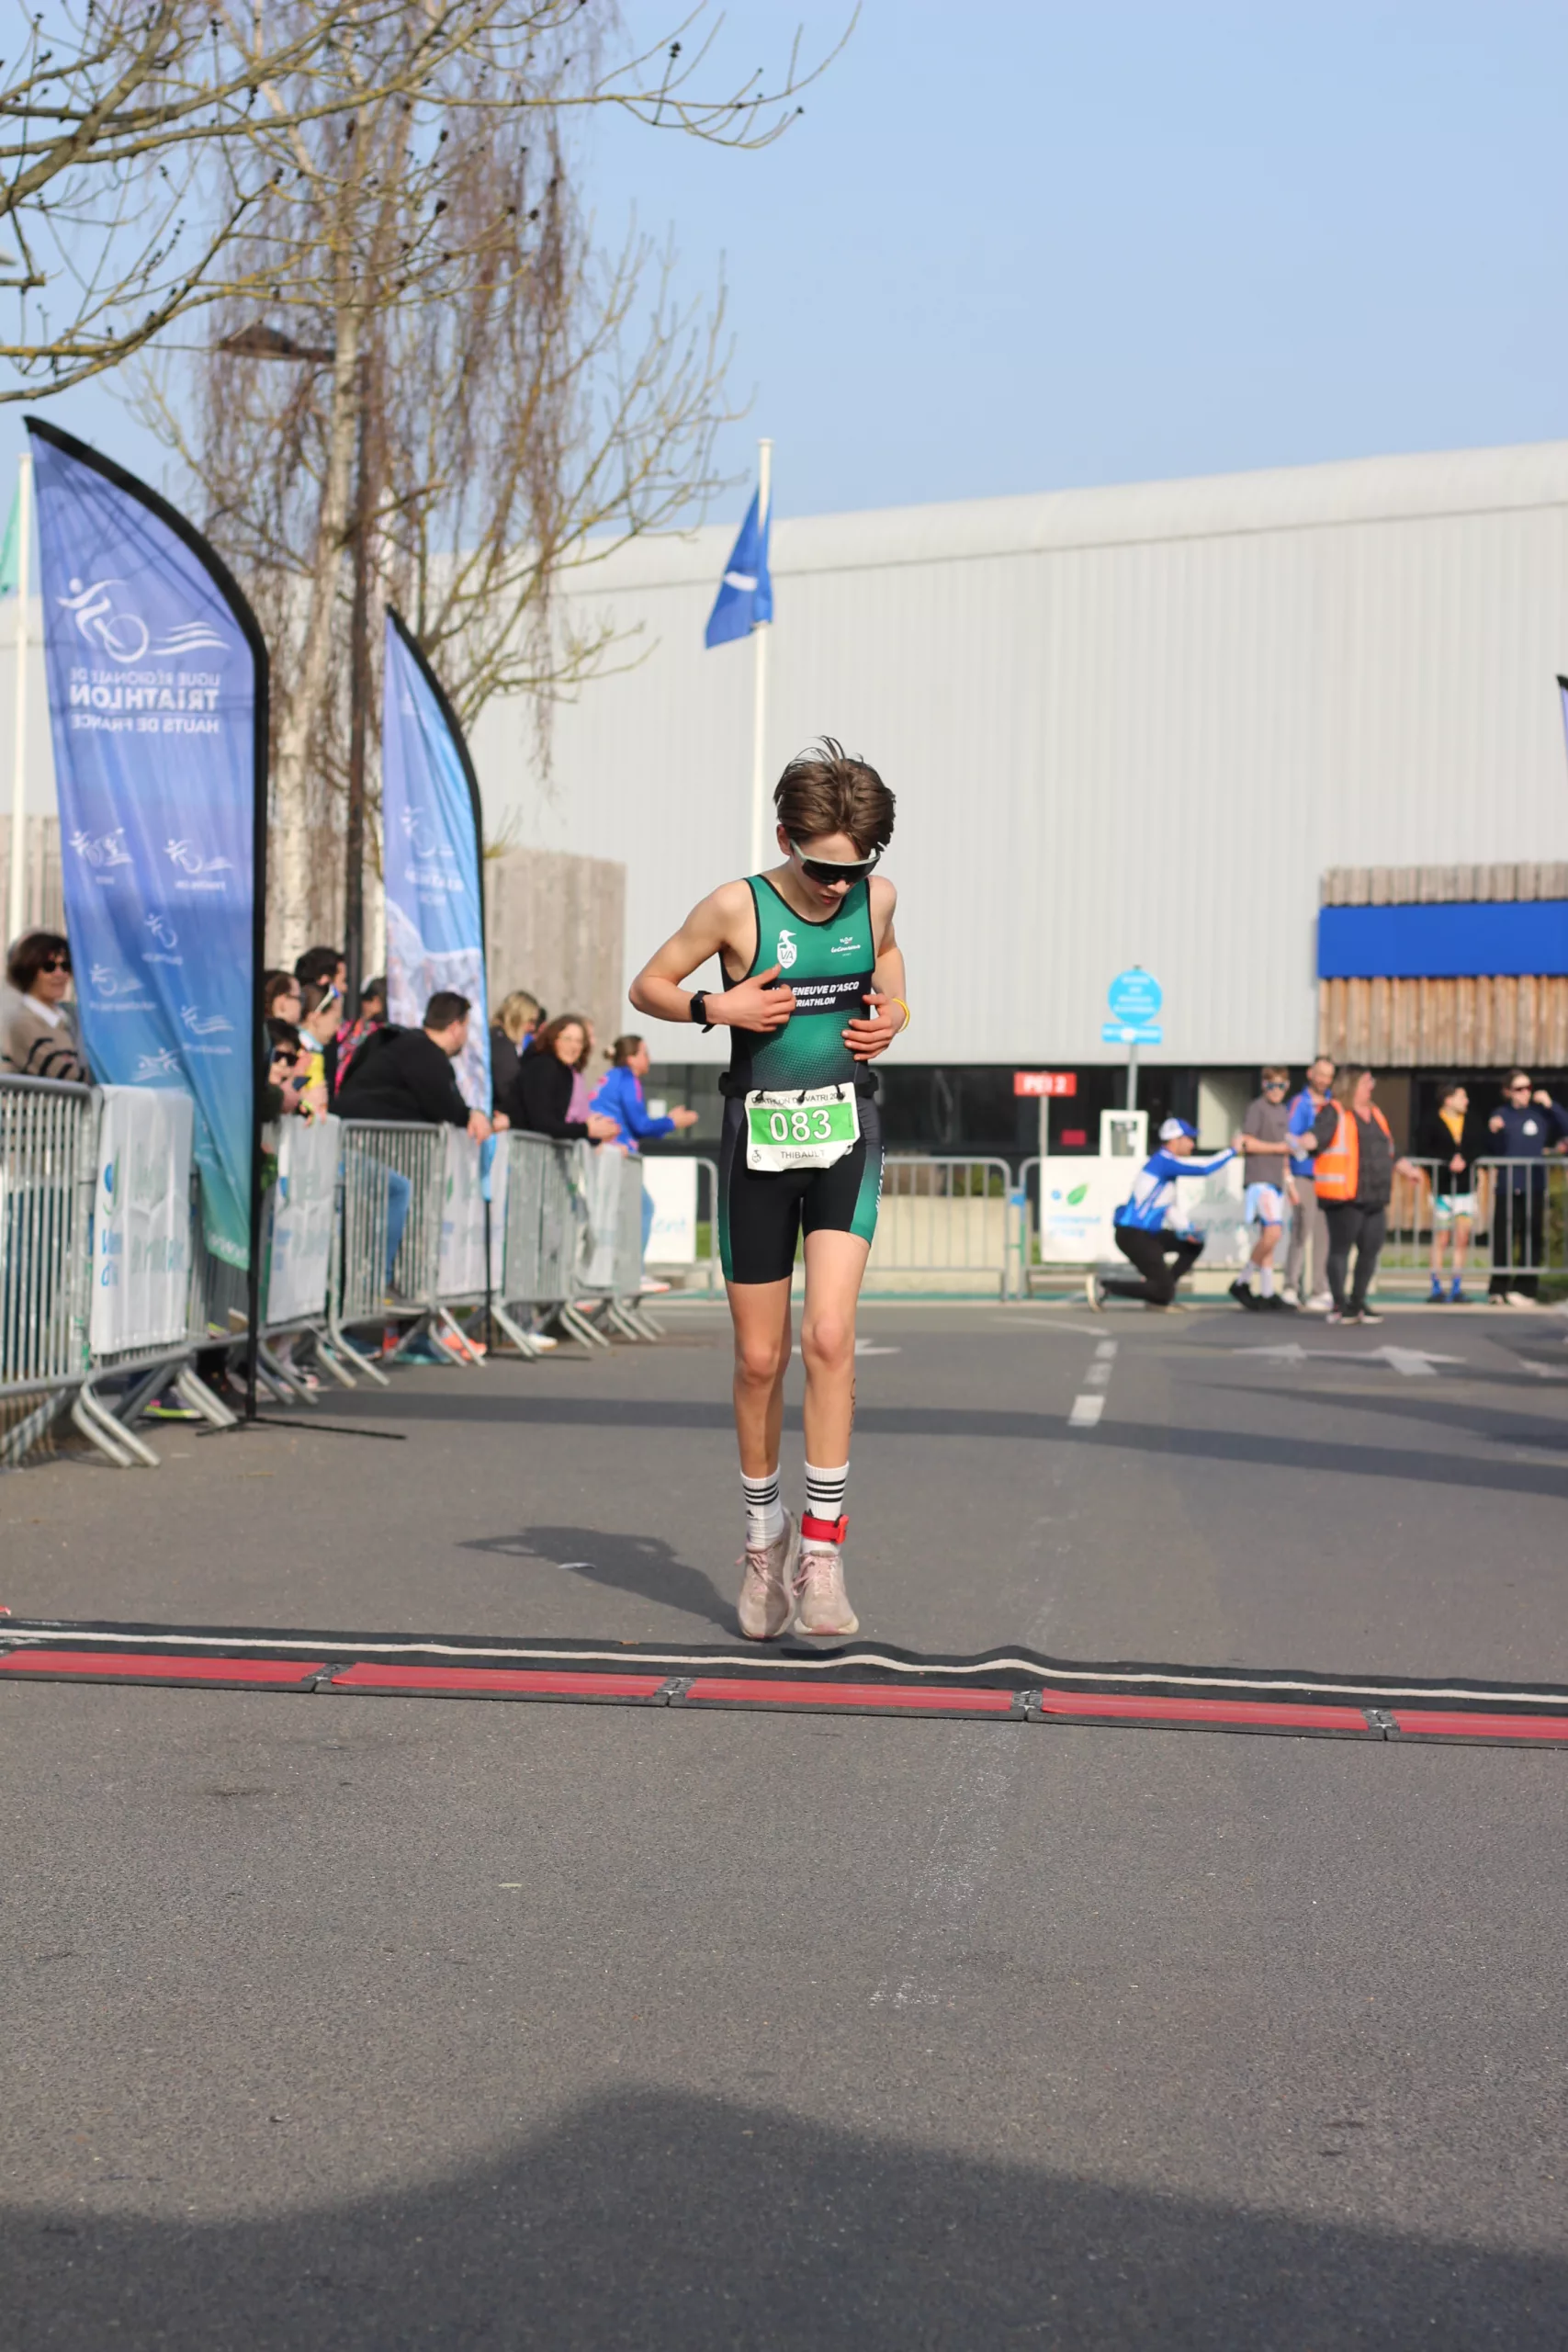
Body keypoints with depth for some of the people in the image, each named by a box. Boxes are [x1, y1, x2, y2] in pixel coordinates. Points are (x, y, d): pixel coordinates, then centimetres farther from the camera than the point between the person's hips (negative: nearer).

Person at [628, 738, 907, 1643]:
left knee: (829, 1335, -16)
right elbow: (648, 986, 2)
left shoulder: (877, 897, 0)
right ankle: (766, 1533, 26)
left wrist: (893, 1010, 5)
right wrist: (718, 1006, -15)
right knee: (760, 1359, 5)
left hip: (846, 1134, 1)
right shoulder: (737, 907, -9)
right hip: (760, 1138, -1)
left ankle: (822, 1546, -10)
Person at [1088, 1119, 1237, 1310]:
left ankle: (1157, 1295, 13)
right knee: (1164, 1292, -13)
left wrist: (1183, 1229, 14)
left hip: (1148, 1234, 10)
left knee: (1194, 1244, 20)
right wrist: (1231, 1150, -9)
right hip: (1133, 1235, -10)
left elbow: (1165, 1204, 24)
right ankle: (1104, 1287, -12)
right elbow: (1205, 1168, -22)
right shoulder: (1164, 1161, -16)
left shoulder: (1165, 1162, 15)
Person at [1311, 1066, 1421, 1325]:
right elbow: (1318, 1136, -21)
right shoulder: (1334, 1113, -3)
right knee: (1341, 1248, -4)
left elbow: (1389, 1152, 31)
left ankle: (1358, 1303, 17)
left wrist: (1407, 1168, 36)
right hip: (1345, 1197, -8)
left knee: (1371, 1249, 7)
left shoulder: (1374, 1114, 21)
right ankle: (1339, 1306, 2)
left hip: (1374, 1198, 8)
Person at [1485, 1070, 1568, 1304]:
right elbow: (1493, 1153, 4)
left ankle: (1525, 1288, 7)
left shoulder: (1540, 1114, 5)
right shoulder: (1501, 1116, 5)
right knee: (1503, 1238, 0)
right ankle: (1499, 1289, 9)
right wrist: (1493, 1132, -13)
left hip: (1534, 1187, 0)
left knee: (1532, 1238, 1)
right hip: (1507, 1186, 0)